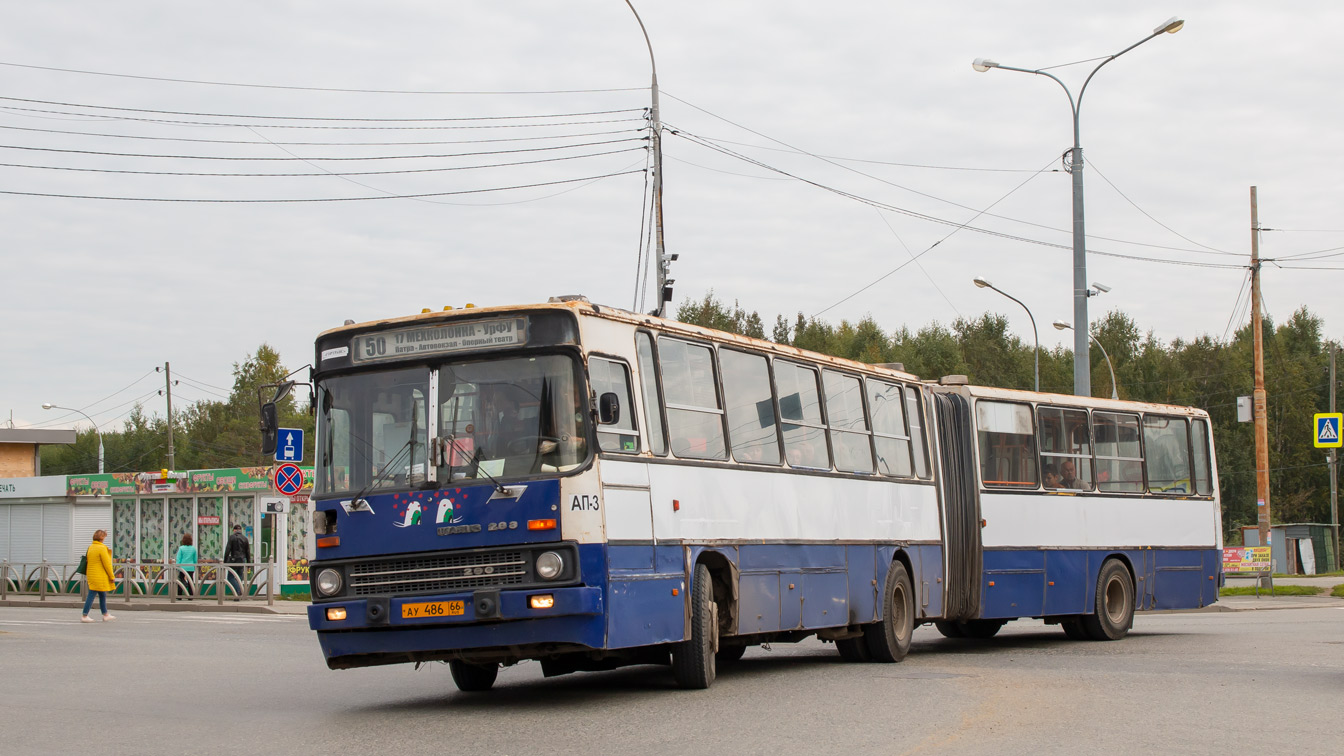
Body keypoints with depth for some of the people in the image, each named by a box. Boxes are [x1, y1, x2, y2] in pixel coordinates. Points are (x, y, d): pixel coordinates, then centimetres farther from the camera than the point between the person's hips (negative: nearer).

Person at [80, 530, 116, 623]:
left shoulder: (90, 547, 10)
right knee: (91, 595, -6)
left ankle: (105, 615, 22)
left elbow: (88, 561, 15)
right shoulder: (102, 548, -15)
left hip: (91, 575, 9)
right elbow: (107, 564, -15)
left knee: (103, 596, 16)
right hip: (99, 576, -9)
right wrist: (111, 577, -8)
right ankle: (84, 616, -4)